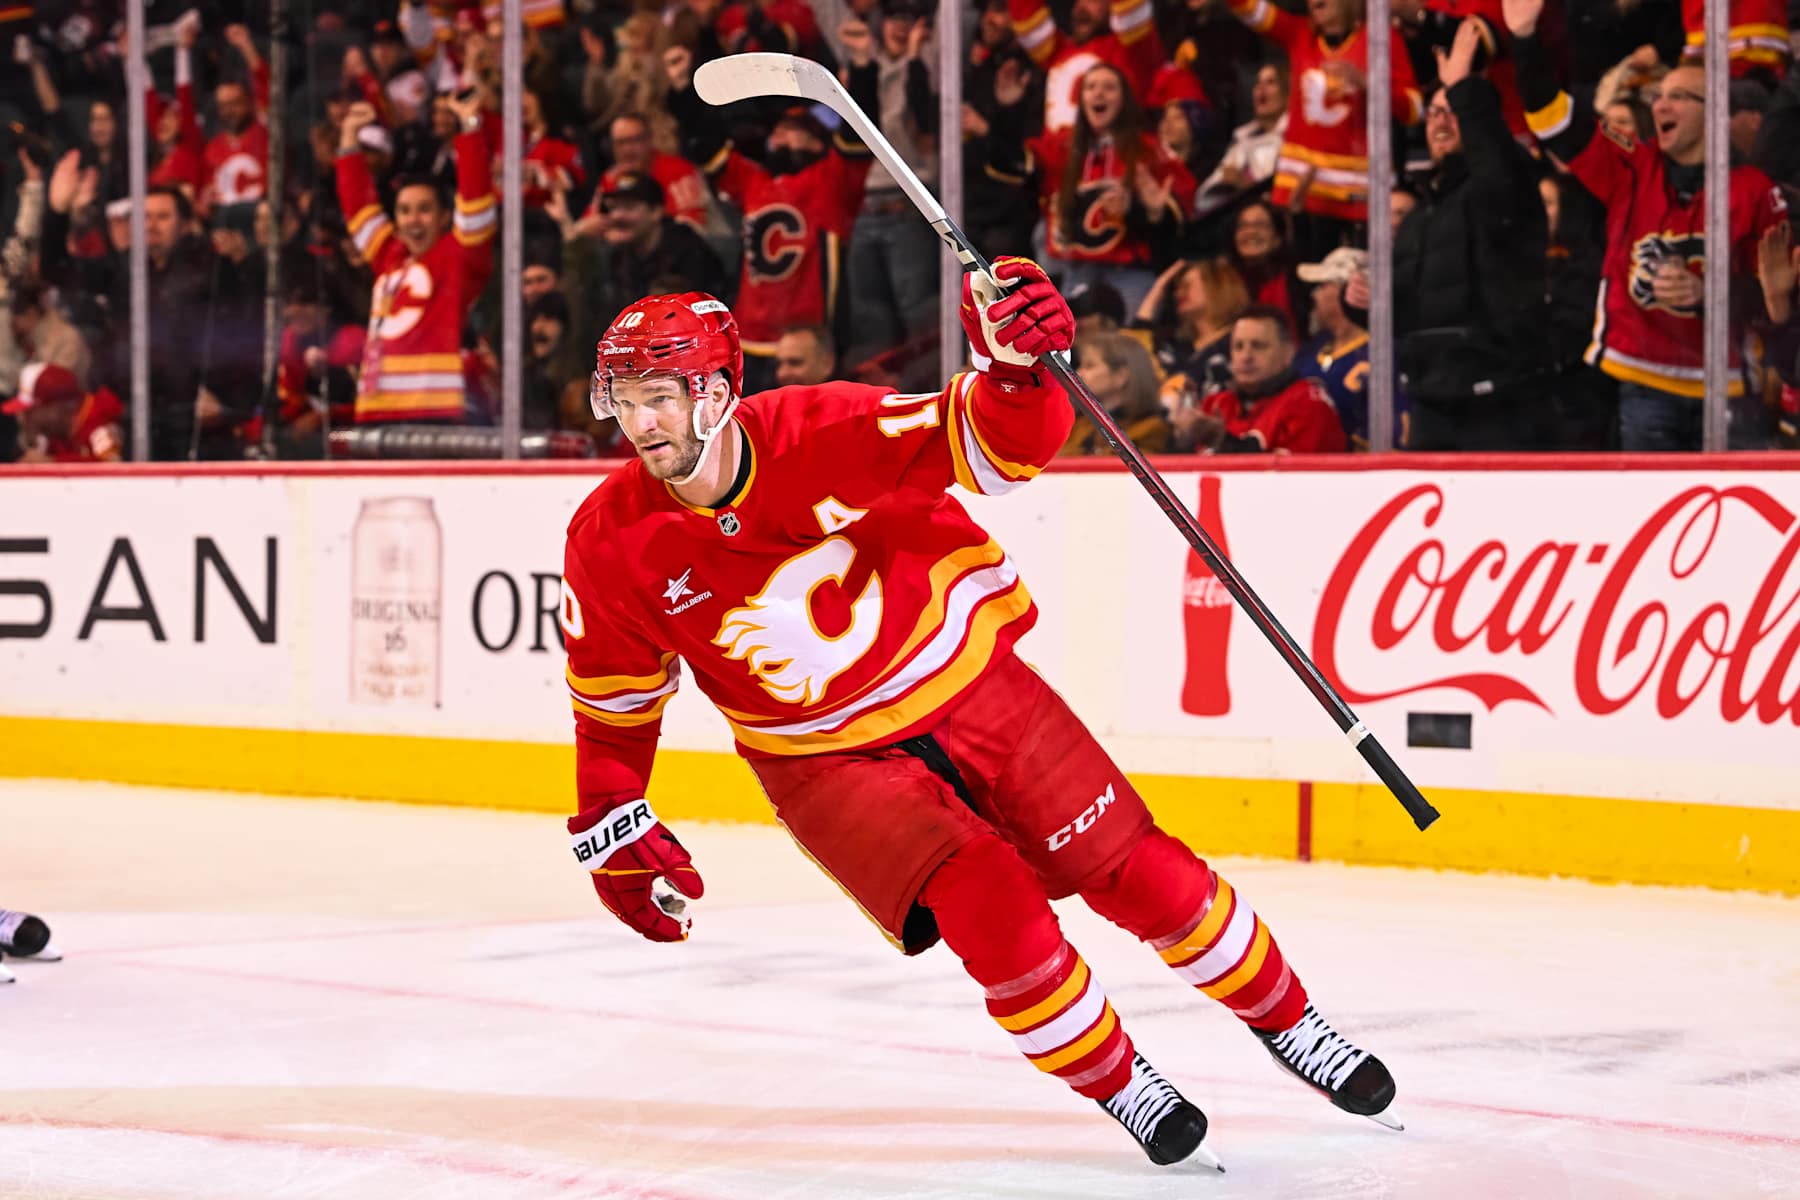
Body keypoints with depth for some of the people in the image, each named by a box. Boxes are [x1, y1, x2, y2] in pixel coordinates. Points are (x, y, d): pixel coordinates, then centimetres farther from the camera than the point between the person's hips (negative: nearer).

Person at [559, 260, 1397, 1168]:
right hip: (826, 759, 1)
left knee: (1140, 875, 2)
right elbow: (612, 694, 1)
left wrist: (1014, 369, -46)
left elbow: (995, 446, -26)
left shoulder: (827, 434, -24)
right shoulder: (612, 543, -15)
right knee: (995, 914, -19)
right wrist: (609, 826, 2)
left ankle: (1288, 1025, 25)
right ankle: (1118, 1087, 5)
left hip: (965, 682, 0)